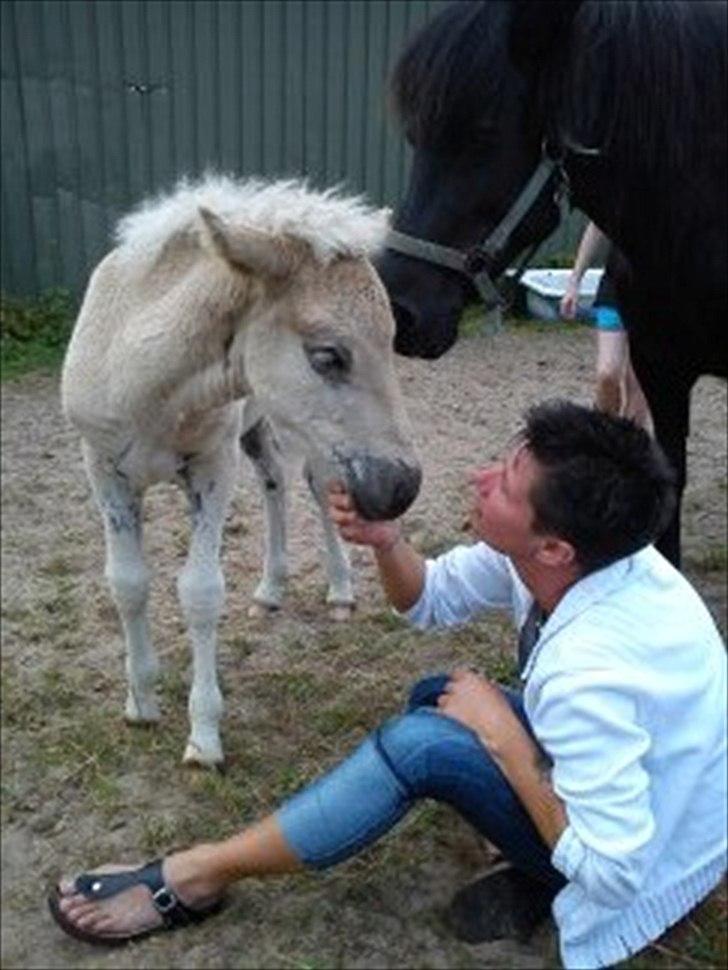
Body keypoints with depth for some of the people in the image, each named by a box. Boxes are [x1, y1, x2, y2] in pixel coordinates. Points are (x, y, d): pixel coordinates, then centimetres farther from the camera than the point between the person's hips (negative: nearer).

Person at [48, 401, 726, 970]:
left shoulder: (590, 673, -38)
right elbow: (429, 600, -3)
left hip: (645, 872, -7)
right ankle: (539, 873, 3)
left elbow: (611, 873, -30)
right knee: (435, 698, 3)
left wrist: (505, 739, -24)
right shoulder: (571, 553, -16)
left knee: (423, 743, -25)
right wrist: (384, 539, -24)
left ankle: (199, 877, -11)